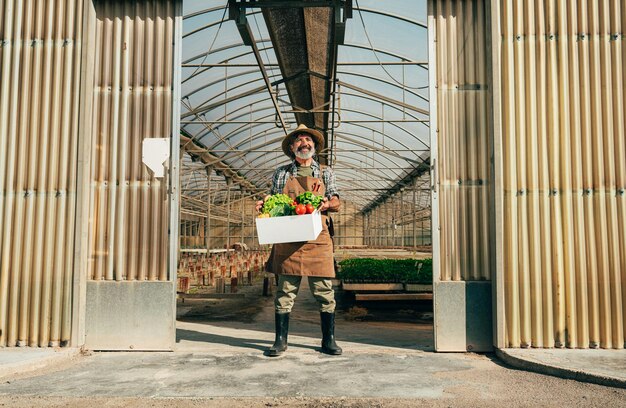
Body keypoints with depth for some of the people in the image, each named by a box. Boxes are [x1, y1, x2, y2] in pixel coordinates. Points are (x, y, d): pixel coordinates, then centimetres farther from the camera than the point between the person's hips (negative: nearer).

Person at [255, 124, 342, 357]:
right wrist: (264, 204, -6)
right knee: (285, 290, 0)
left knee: (324, 290, 1)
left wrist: (326, 204, -12)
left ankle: (328, 340, 11)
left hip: (318, 238, 1)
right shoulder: (282, 173, 16)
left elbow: (336, 202, 10)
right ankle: (280, 340, 9)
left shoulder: (325, 173, 17)